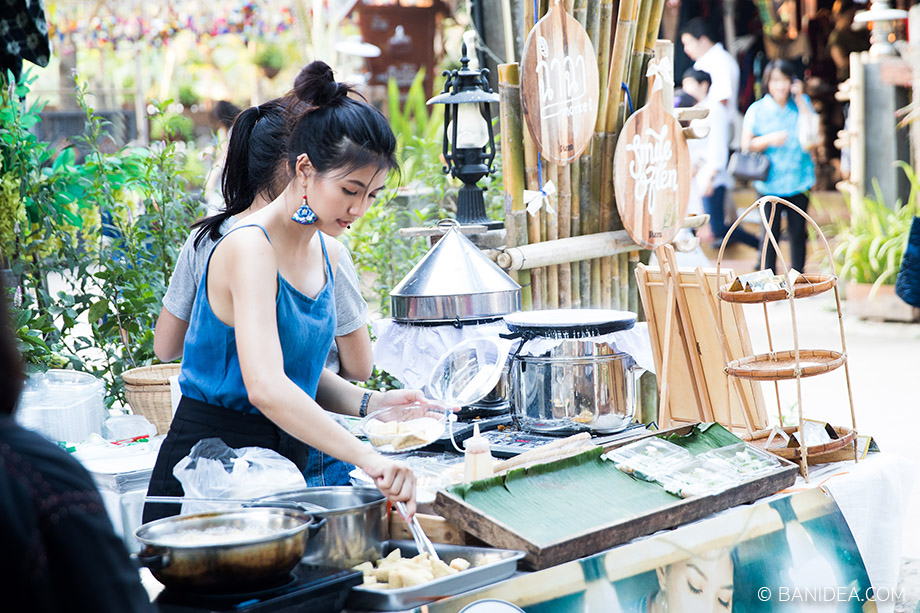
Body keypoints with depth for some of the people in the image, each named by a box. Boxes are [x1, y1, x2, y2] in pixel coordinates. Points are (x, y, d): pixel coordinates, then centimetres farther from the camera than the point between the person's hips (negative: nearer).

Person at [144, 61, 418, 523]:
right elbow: (265, 388, -34)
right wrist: (367, 458, -41)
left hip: (283, 464, 8)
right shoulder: (250, 248, -20)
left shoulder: (319, 251, 8)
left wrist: (369, 403, -1)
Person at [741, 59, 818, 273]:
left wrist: (800, 100, -11)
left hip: (798, 180, 2)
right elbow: (746, 144, 1)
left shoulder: (802, 104, 6)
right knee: (771, 231, 0)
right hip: (770, 181, -1)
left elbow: (810, 135, -9)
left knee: (798, 232, 6)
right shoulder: (757, 109, 2)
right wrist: (769, 140, -15)